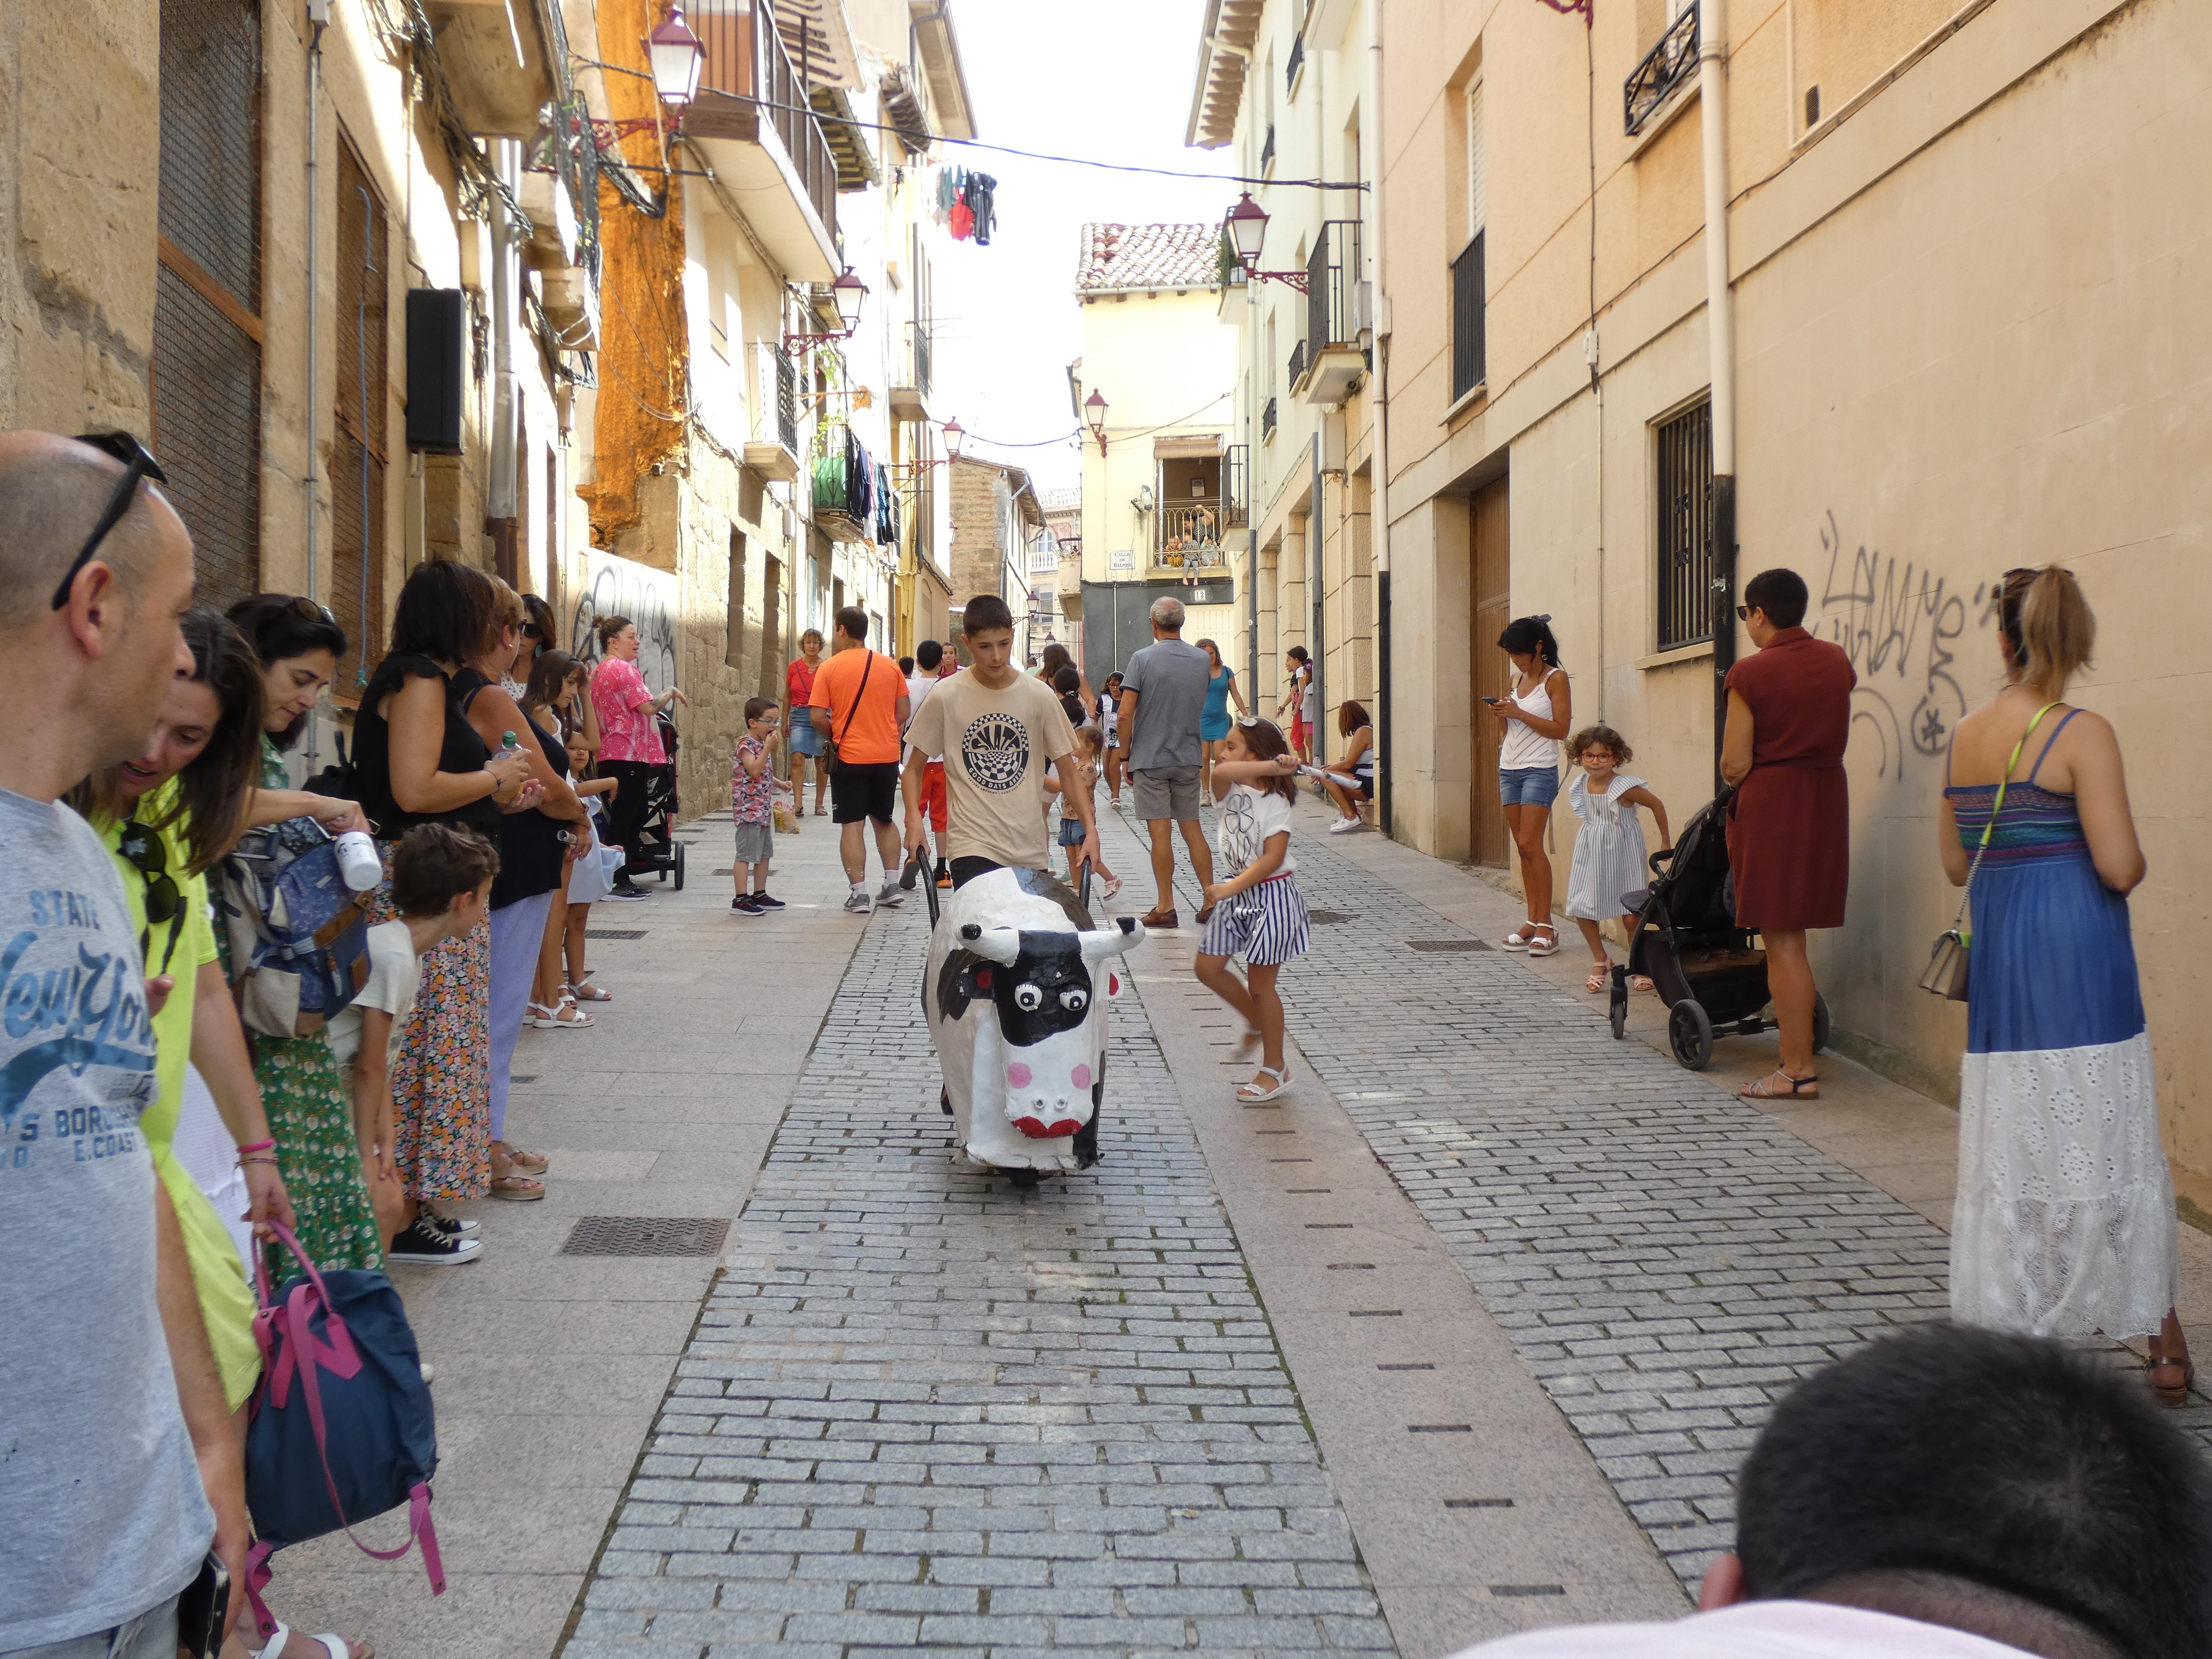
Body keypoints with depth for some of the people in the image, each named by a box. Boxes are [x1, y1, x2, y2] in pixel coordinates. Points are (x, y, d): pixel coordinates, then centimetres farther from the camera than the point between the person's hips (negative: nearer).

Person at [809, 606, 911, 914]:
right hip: (888, 756, 4)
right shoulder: (890, 666, 4)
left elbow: (818, 718, -10)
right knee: (884, 820, 18)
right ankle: (892, 884, 15)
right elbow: (903, 713, 6)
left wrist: (834, 739, 7)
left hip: (850, 758, -4)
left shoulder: (830, 668, -6)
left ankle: (859, 894, -2)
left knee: (852, 825, 1)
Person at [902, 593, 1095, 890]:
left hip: (1031, 850, 3)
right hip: (973, 846, -3)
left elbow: (1068, 771, 6)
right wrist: (914, 818, -11)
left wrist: (1090, 829, -5)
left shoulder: (1039, 695, 1)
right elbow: (914, 768, 6)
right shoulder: (945, 697, -3)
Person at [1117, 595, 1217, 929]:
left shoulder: (1143, 659, -10)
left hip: (1151, 758, -4)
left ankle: (1166, 907, 2)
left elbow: (1125, 716, -12)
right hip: (1188, 758, 4)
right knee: (1192, 829, 11)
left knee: (1160, 832, -1)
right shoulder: (1201, 660, 3)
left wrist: (1127, 756, -2)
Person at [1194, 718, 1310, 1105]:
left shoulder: (1275, 801, -14)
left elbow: (1272, 858, -22)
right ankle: (1258, 1023, 32)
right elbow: (1221, 772, -26)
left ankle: (1275, 1070, 13)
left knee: (1260, 985, 0)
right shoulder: (1230, 790, 0)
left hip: (1270, 894, -7)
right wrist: (1273, 766, -31)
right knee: (1209, 969, 8)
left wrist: (1229, 889, -26)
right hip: (1236, 892, 7)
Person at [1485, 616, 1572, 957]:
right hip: (1509, 768, 7)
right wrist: (1501, 715, -2)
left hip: (1539, 770, -7)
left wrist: (1519, 713, -16)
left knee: (1531, 845, -13)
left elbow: (1561, 728, -11)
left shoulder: (1555, 678, -5)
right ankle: (1532, 923, 6)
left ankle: (1546, 926, -10)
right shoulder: (1517, 678, 15)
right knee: (1522, 847, 4)